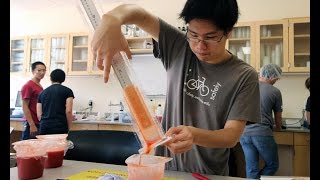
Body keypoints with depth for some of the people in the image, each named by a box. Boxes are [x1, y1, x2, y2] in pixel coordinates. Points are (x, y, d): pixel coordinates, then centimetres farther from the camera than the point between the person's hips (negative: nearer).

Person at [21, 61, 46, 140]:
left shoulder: (40, 87, 14)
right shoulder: (28, 86, -9)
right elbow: (25, 107, -13)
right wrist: (32, 125, -18)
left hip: (40, 123, 8)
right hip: (32, 124, -8)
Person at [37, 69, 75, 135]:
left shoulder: (42, 93, 14)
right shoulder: (67, 91, 2)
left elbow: (39, 114, 11)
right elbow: (68, 111, -7)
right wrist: (68, 129, 0)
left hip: (44, 127, 4)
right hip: (60, 127, -4)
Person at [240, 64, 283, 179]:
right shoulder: (275, 91, 0)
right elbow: (278, 117, 11)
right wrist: (277, 127, 33)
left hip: (244, 132, 4)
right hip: (262, 133, -4)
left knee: (251, 168, 13)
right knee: (272, 165, 17)